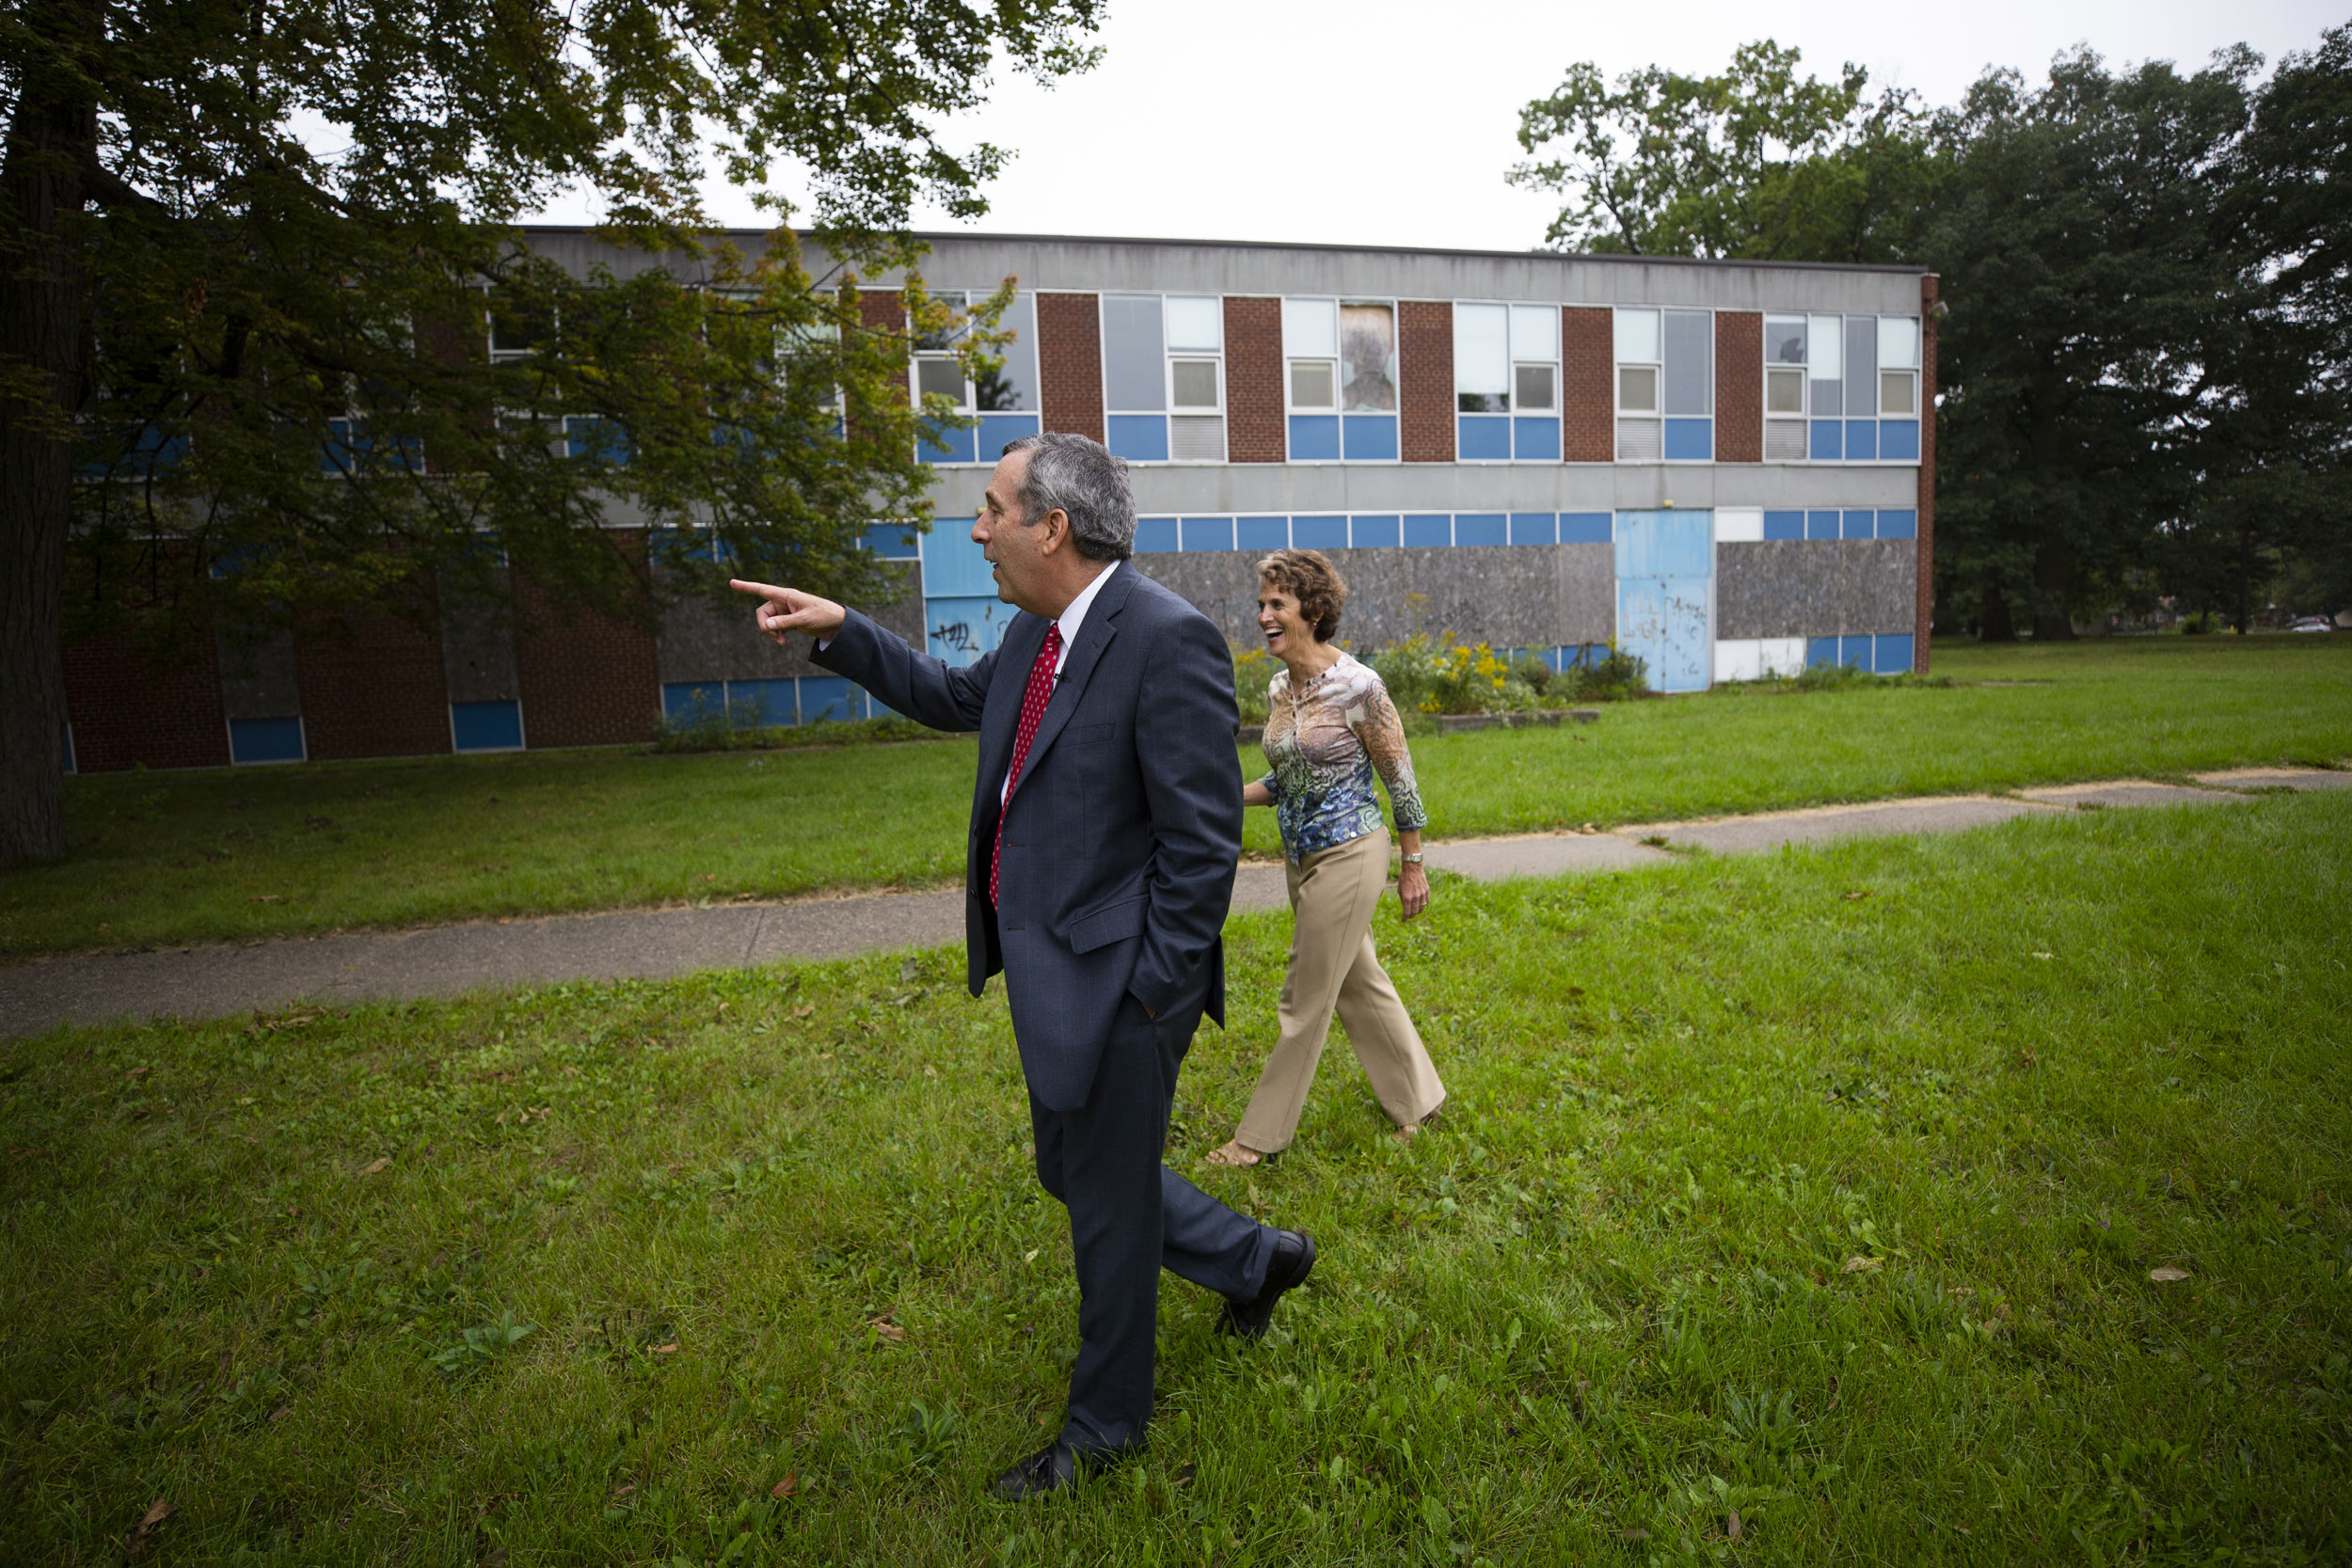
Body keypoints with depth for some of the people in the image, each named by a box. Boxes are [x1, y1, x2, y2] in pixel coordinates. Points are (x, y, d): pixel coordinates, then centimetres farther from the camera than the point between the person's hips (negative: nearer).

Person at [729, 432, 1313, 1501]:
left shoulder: (1169, 640, -21)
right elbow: (955, 698, 25)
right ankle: (1253, 1259, 45)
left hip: (1114, 983, -9)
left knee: (1109, 1205, 11)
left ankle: (1105, 1425, 38)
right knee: (1070, 1172, 24)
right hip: (1045, 974, 9)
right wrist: (839, 632, 16)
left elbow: (1204, 843, -21)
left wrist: (1149, 1000, -17)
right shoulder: (1038, 633, 6)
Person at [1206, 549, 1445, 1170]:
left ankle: (1262, 1135, 17)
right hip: (1301, 857, 8)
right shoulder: (1278, 688, 5)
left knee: (1306, 1002, 3)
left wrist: (1412, 867, -6)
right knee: (1359, 983, 19)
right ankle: (1418, 1100, 37)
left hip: (1348, 856, -8)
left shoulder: (1356, 686, -18)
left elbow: (1401, 779, -11)